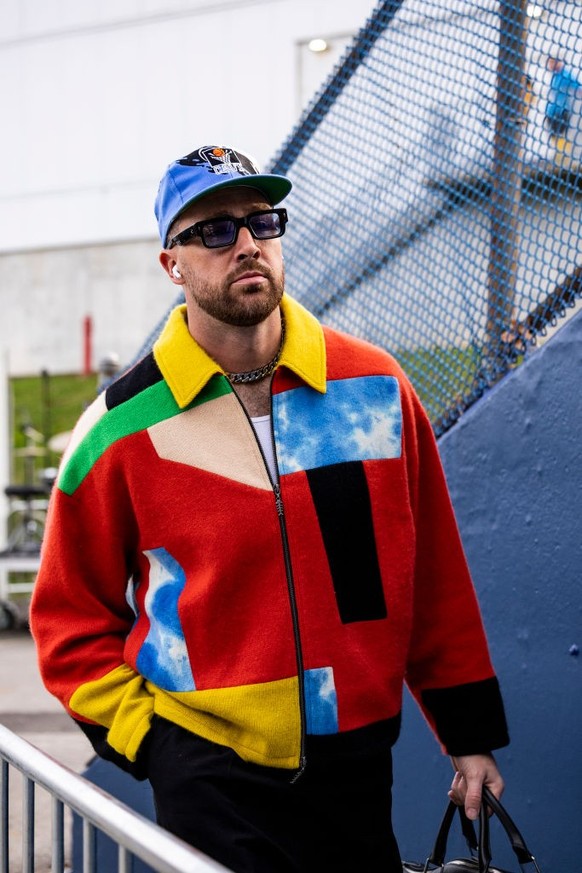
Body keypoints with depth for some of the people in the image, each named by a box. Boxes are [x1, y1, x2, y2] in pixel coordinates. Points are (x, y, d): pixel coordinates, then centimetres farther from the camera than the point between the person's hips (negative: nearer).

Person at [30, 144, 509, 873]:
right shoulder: (122, 431, -6)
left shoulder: (374, 386, 0)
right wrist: (146, 738, -6)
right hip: (212, 779, -2)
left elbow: (436, 575, 6)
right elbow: (71, 619, 4)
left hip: (356, 771, 3)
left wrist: (470, 732, 8)